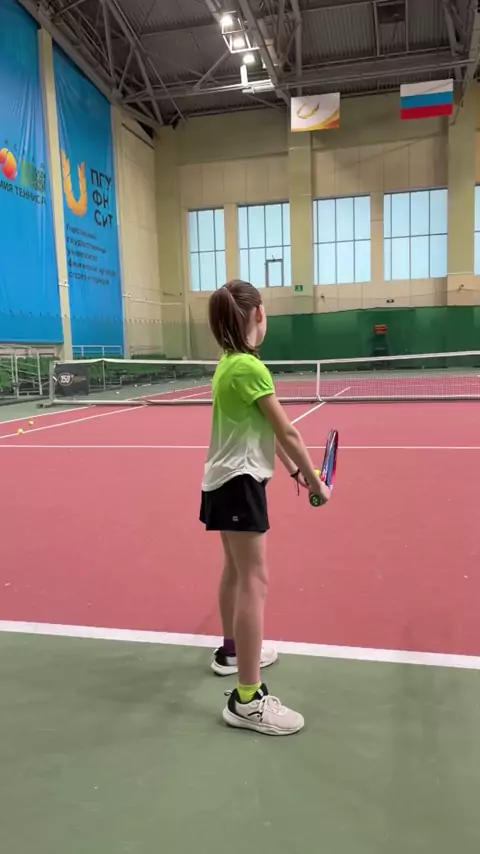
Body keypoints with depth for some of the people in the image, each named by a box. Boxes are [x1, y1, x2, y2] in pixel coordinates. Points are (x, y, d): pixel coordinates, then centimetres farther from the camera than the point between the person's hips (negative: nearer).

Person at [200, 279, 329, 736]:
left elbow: (264, 430, 11)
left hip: (228, 480, 10)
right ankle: (247, 699, -3)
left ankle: (231, 650, 41)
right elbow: (286, 431, -18)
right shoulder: (249, 367, -20)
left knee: (237, 570, 22)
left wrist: (293, 470, 13)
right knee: (254, 581, -8)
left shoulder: (230, 364, 9)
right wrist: (315, 480, -7)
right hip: (238, 483, -10)